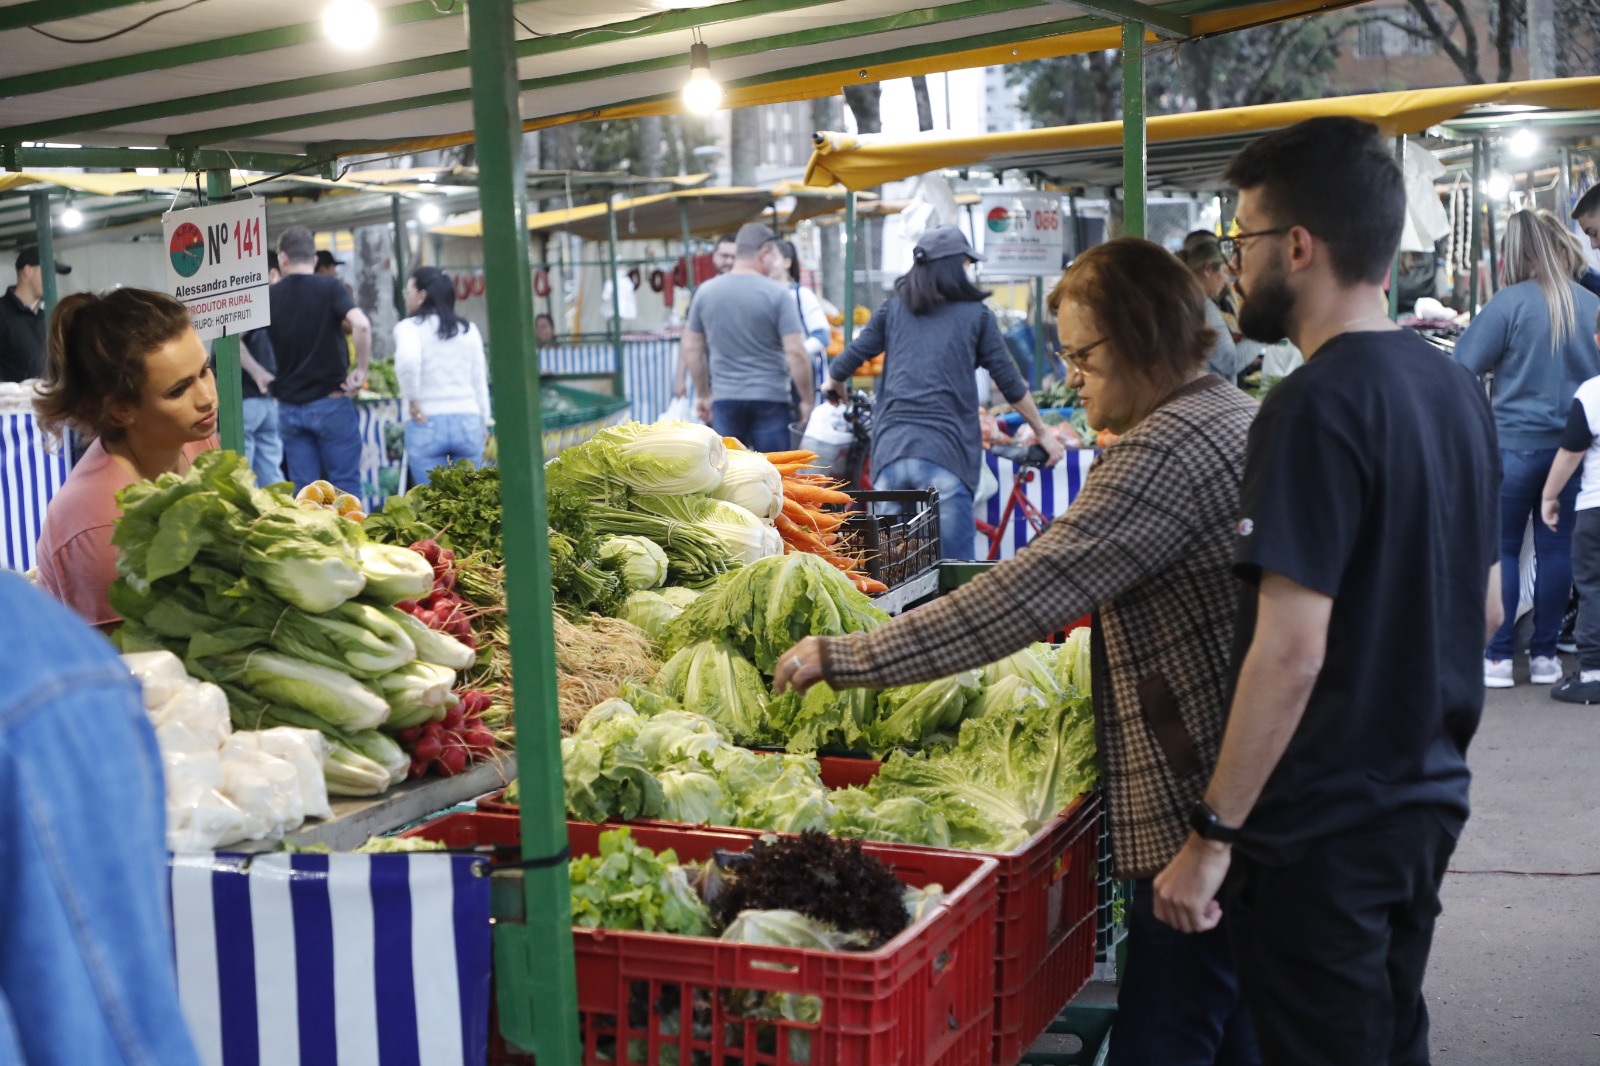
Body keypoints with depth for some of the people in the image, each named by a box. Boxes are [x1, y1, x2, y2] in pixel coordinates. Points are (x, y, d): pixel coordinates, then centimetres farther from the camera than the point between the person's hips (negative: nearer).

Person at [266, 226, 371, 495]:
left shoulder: (269, 296, 3)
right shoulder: (330, 288, -6)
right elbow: (361, 324, -22)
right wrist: (361, 369, -11)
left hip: (289, 407, 3)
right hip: (331, 402, -3)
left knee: (303, 490, 7)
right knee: (345, 485, 4)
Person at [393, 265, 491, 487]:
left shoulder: (409, 327, -1)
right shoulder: (468, 329, 12)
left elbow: (407, 359, -22)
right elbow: (480, 380, 14)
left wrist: (412, 401, -11)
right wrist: (484, 423, 21)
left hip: (426, 425, -3)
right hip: (468, 421, 3)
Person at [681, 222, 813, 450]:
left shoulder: (705, 292, 5)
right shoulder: (776, 294, -8)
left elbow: (690, 348, 11)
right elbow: (796, 352, -12)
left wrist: (702, 394, 20)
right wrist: (807, 400, -3)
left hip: (724, 399, 3)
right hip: (770, 398, -3)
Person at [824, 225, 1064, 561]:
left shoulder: (892, 310, 12)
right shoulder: (976, 315, 6)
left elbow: (845, 363, 12)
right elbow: (1011, 384, 6)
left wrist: (833, 384, 35)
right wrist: (1042, 433, 18)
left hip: (891, 448, 3)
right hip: (945, 453, -3)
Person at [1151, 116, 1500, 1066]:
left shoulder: (1319, 407, -21)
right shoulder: (1455, 388, 6)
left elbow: (1291, 654, -25)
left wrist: (1213, 835, -20)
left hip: (1323, 824, -9)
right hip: (1429, 800, 9)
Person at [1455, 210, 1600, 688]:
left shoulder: (1509, 303, -12)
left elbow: (1464, 365, -10)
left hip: (1516, 443, -4)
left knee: (1501, 549, 4)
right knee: (1556, 549, 9)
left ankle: (1498, 657, 4)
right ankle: (1545, 655, 14)